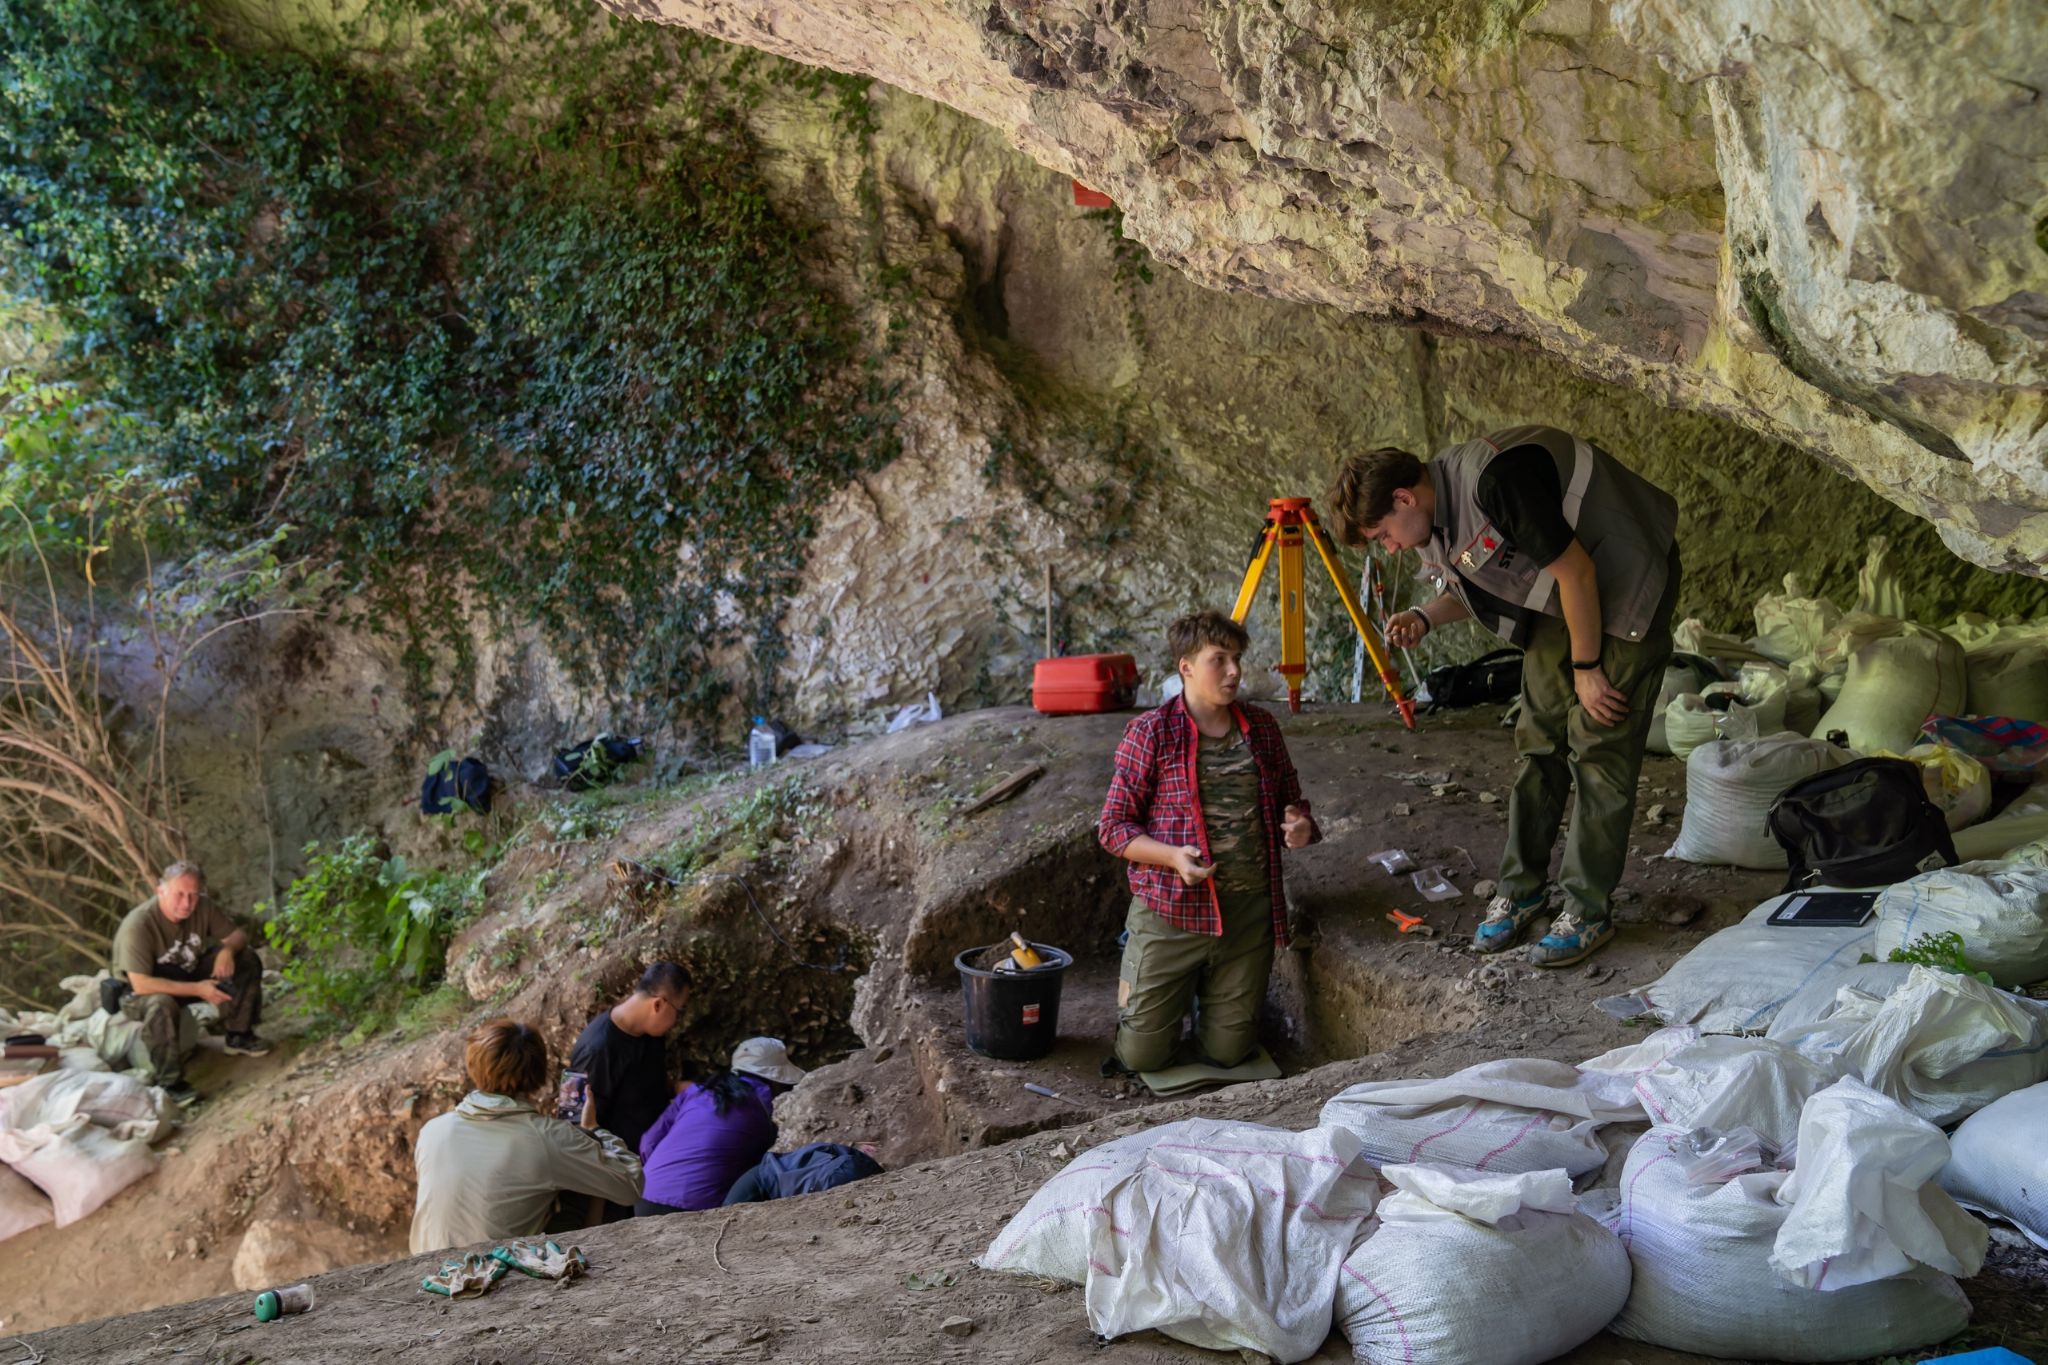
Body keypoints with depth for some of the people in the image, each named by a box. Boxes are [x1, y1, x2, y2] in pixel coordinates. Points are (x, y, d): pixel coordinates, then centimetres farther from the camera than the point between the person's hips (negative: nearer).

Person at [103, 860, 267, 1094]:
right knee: (162, 1004, -41)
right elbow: (141, 984, -35)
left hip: (188, 974, 6)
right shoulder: (138, 926, -32)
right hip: (141, 994, -6)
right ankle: (168, 1082, -24)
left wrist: (228, 949, -27)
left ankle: (239, 1035, 5)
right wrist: (197, 989, -34)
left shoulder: (202, 906, -14)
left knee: (247, 959, -8)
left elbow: (238, 934, -2)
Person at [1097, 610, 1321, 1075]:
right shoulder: (1151, 732, -7)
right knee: (1142, 1054, 1)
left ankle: (1208, 993, 41)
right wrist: (1173, 857, -23)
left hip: (1248, 911, 4)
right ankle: (1132, 983, 34)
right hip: (1171, 910, -3)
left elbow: (1290, 800, 20)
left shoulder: (1261, 727, 7)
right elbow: (1114, 826, -6)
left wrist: (1299, 826, -5)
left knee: (1228, 1053, 8)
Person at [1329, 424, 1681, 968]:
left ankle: (1588, 911, -1)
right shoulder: (1439, 511, -2)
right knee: (1539, 741, 8)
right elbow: (1476, 584, 15)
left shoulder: (1495, 479, -31)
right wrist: (1425, 617, -5)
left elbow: (1575, 571, -26)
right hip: (1558, 599, 9)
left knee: (1598, 750, -8)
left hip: (1626, 588, -9)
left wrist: (1586, 667, -17)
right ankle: (1521, 888, 18)